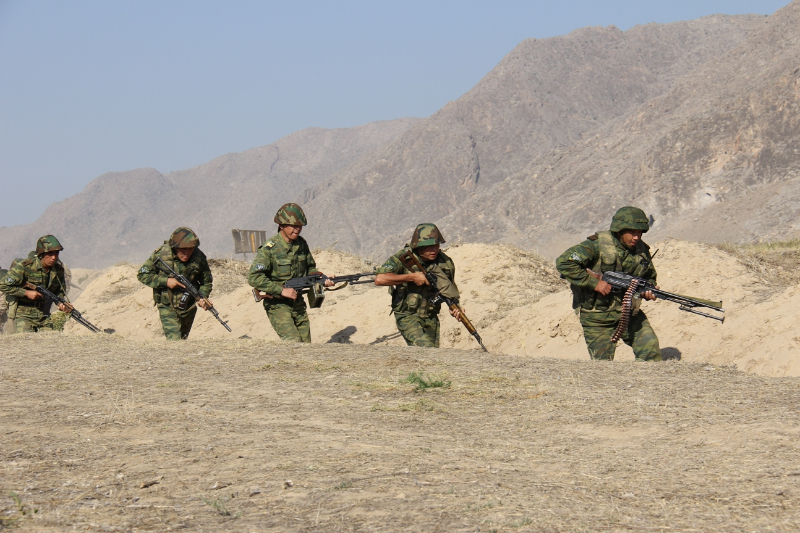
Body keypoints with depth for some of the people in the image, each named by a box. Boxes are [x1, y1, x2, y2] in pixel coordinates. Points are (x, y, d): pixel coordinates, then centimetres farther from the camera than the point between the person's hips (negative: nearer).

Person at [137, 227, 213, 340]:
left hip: (189, 308, 3)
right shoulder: (161, 254, -18)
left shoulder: (199, 258, -12)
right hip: (167, 307, -3)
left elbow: (207, 281, 4)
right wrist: (166, 281, -22)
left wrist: (203, 298, -16)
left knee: (183, 339, 22)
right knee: (174, 341, -18)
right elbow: (142, 275, -10)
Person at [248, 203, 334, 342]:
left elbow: (310, 268, 18)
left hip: (297, 303, 7)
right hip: (277, 304, -7)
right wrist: (282, 291, -24)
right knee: (293, 342, -19)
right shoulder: (269, 248, -17)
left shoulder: (302, 244, 4)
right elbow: (254, 278, -22)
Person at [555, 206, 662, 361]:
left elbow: (649, 277, 19)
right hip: (598, 317, -4)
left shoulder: (642, 250, 1)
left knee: (650, 347, -10)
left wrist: (649, 289, -6)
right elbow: (564, 263, -23)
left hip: (628, 312, 5)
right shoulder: (597, 245, -16)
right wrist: (594, 283, -25)